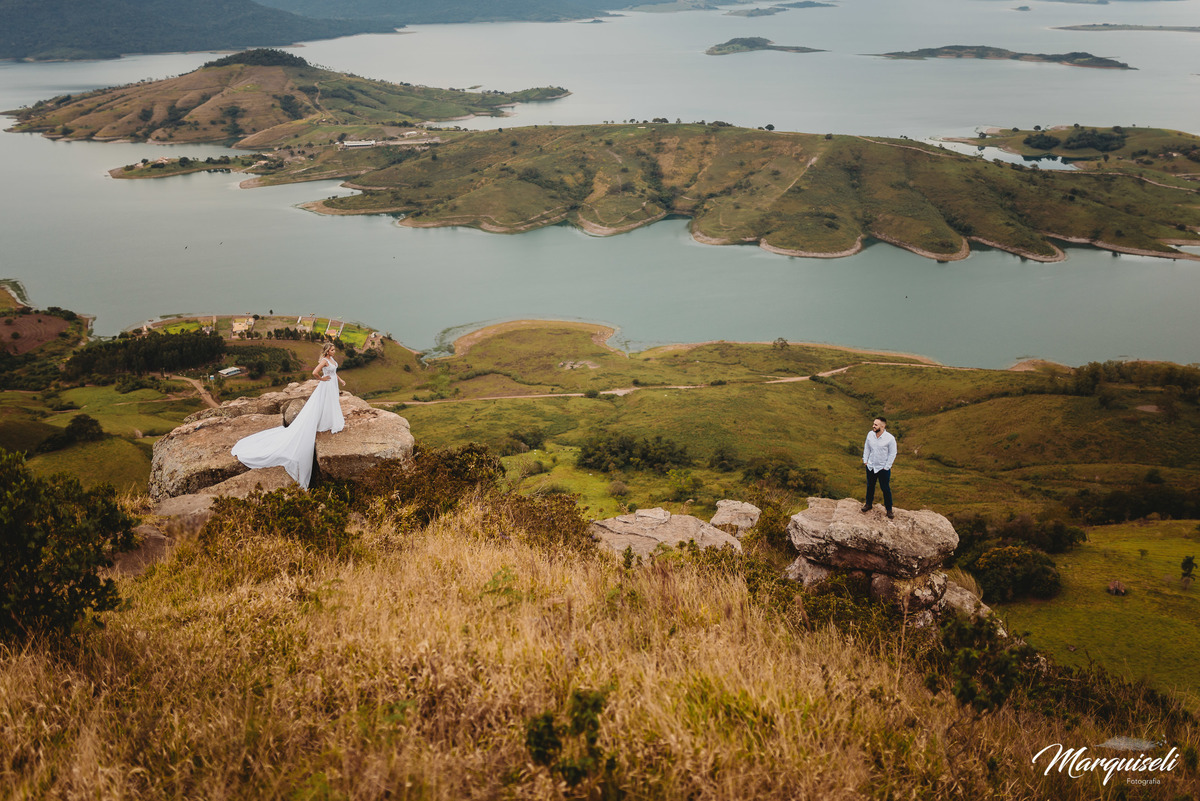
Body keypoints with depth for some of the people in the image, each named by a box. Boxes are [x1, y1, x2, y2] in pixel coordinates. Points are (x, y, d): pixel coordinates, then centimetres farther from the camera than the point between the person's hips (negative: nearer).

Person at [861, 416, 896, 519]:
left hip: (883, 468, -4)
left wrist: (886, 467, -10)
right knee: (870, 486, 19)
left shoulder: (890, 438, -18)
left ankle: (889, 509, 19)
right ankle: (869, 504, 38)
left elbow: (892, 454, -10)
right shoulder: (870, 434, -4)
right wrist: (865, 460, 6)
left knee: (885, 489, 4)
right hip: (870, 467, 5)